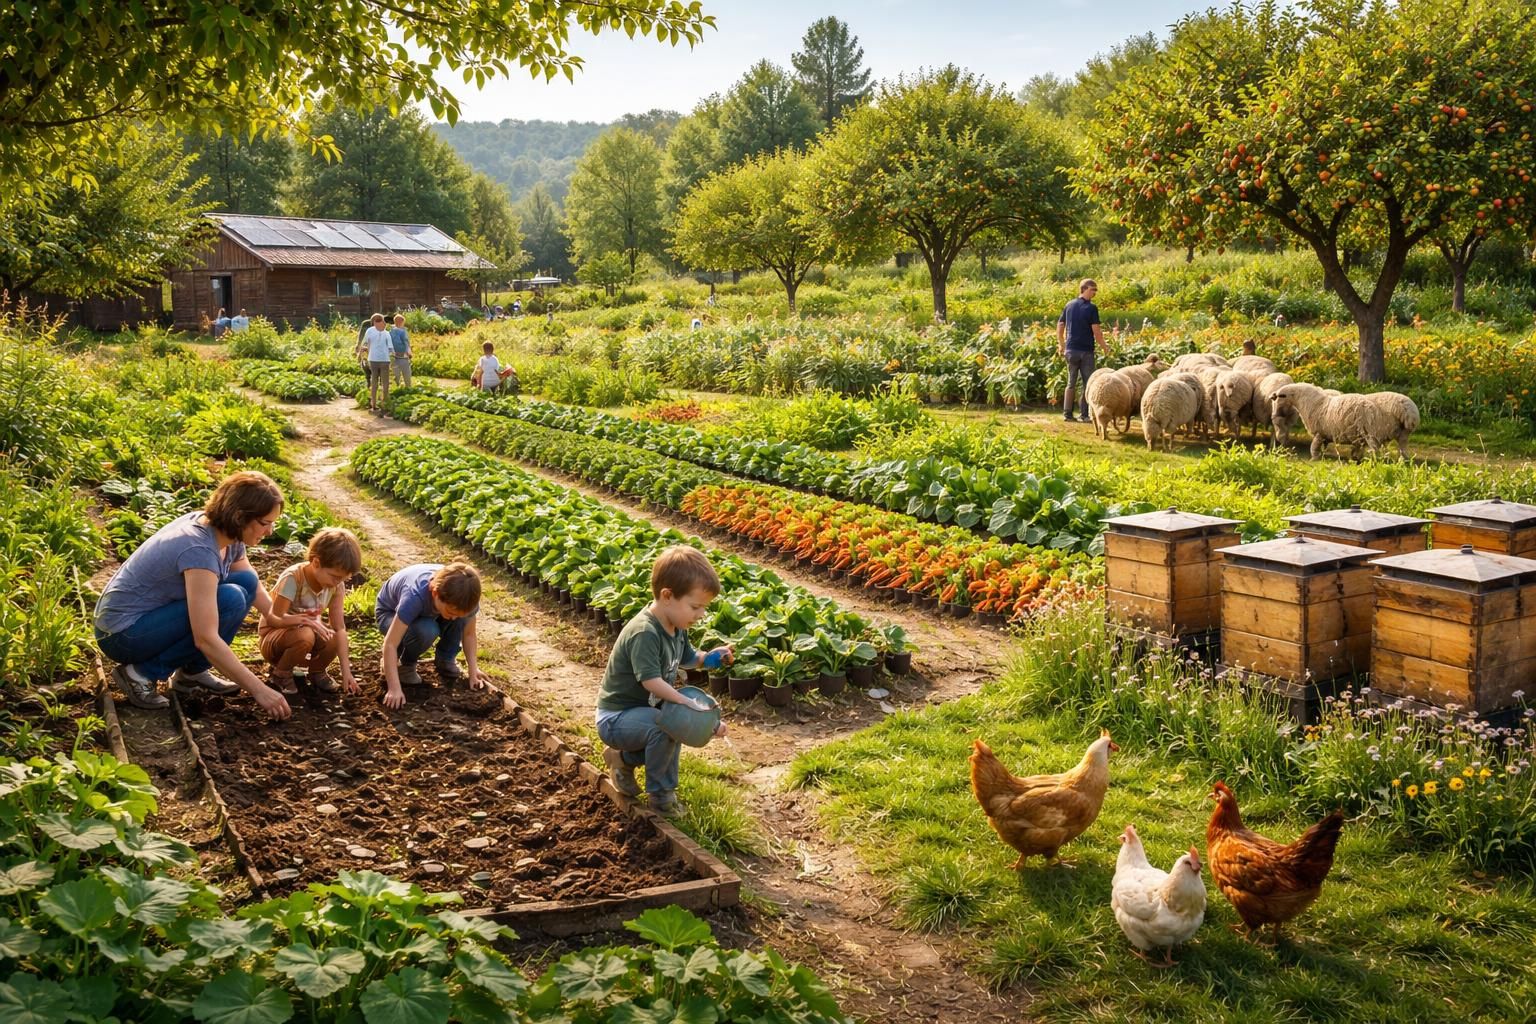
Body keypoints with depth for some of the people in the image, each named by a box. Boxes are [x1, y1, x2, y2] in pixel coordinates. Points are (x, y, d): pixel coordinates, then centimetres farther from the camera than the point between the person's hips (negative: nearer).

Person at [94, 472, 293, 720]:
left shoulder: (228, 535, -3)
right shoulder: (199, 550, -29)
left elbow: (256, 591, 11)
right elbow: (206, 639, -32)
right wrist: (259, 690, -30)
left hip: (152, 614, 9)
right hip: (122, 634, -9)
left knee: (246, 582, -2)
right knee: (231, 601, -24)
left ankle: (192, 671, 5)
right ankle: (144, 673, -10)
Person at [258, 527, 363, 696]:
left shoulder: (337, 586, -12)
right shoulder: (292, 578, -26)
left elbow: (340, 628, -13)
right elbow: (274, 619, -27)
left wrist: (346, 671, -19)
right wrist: (308, 620, -39)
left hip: (306, 631, 5)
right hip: (273, 636, -5)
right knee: (305, 636, -37)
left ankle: (315, 671, 7)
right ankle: (280, 675, -8)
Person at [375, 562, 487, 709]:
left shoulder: (463, 597, -28)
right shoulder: (415, 596, -42)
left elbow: (468, 634, -14)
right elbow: (390, 644, -43)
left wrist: (473, 670, -26)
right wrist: (394, 689, -50)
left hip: (426, 612, 4)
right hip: (390, 613, -4)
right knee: (427, 631, -37)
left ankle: (445, 661, -3)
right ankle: (405, 664, -6)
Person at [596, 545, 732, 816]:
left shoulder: (676, 627, 1)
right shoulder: (644, 634, -29)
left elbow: (686, 659, 16)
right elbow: (652, 682, -36)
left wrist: (709, 658, -5)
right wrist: (691, 705, -39)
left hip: (645, 709, 10)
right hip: (616, 718, -10)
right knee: (664, 724, -31)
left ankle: (624, 759, 18)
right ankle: (661, 794, -9)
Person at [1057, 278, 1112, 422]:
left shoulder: (1069, 305, 7)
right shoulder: (1091, 308, -10)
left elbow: (1060, 327, 10)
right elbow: (1096, 331, -13)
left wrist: (1061, 345, 20)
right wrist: (1104, 347, -2)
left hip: (1071, 350, 5)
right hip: (1086, 351, -5)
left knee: (1071, 383, 11)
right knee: (1087, 383, 3)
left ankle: (1067, 414, 10)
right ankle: (1085, 415, 3)